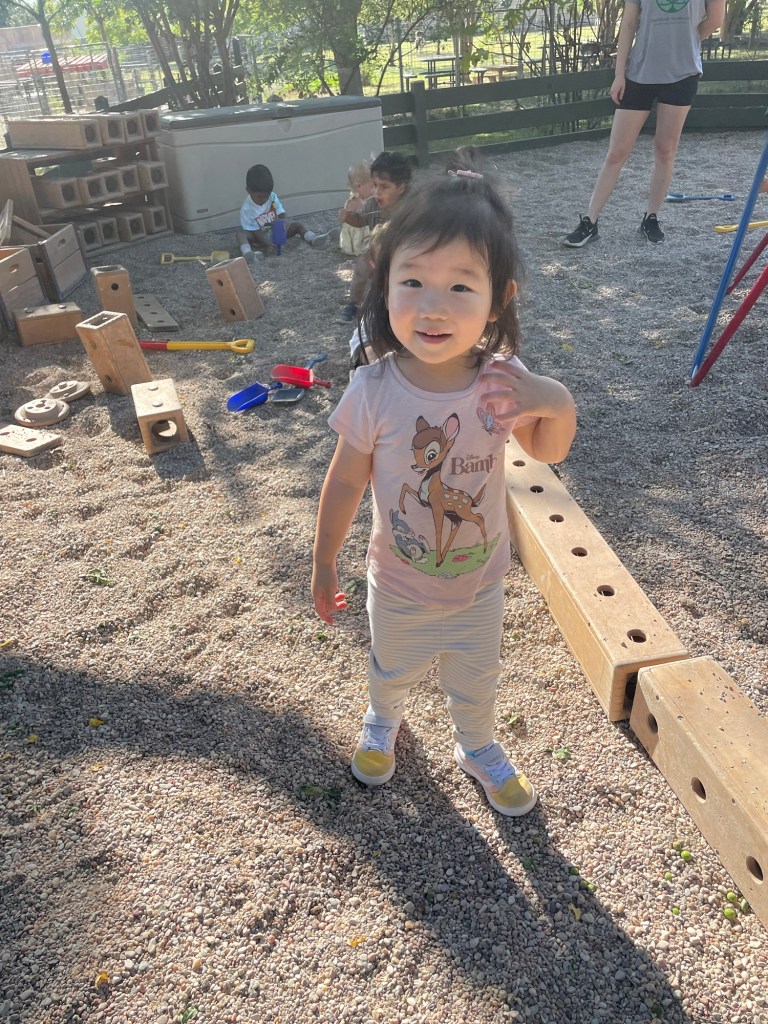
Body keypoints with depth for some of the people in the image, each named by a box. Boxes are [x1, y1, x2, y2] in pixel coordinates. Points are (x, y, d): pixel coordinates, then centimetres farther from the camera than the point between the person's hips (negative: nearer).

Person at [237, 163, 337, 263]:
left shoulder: (272, 197, -9)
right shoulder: (246, 209, -21)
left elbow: (281, 217, -10)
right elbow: (255, 231, -22)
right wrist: (267, 243, -38)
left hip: (275, 232, 4)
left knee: (296, 224, -9)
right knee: (241, 234, -33)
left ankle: (314, 239, -32)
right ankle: (248, 254, -60)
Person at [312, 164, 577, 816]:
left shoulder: (503, 381, -23)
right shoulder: (374, 391, -28)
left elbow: (548, 451, -4)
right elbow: (345, 483, -13)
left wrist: (559, 404, -27)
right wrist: (324, 565, -4)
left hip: (480, 585, 1)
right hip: (399, 589, -1)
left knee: (477, 683, 27)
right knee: (392, 672, 29)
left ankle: (478, 749, 60)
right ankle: (382, 722, 65)